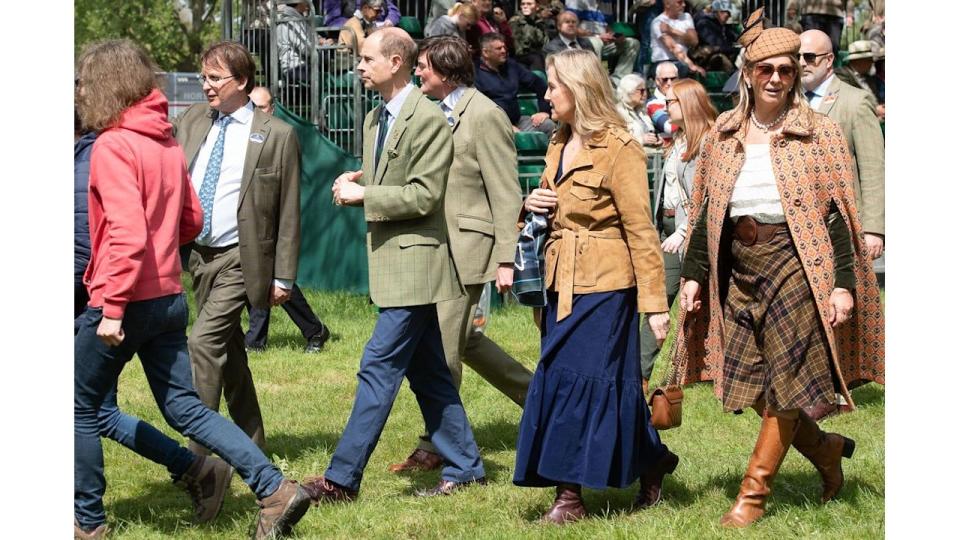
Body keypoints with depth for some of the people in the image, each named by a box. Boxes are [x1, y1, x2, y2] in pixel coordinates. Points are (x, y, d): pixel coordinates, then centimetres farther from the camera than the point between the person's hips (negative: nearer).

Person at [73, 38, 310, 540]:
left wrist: (112, 307, -22)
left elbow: (128, 232, -23)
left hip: (126, 300, -8)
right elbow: (191, 220, 16)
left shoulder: (112, 146, -15)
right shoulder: (167, 144, 10)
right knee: (185, 408, 9)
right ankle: (274, 489, -2)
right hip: (169, 297, 8)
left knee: (81, 407, 10)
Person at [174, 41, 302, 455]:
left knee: (203, 342, -17)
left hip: (239, 259, -6)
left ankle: (196, 455, -14)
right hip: (198, 254, 6)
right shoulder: (189, 122, 7)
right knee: (228, 351, 14)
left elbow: (288, 213, -4)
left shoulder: (276, 135, -6)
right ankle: (251, 445, 26)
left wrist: (283, 276, -5)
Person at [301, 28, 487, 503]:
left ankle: (342, 478, -7)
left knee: (379, 368, -9)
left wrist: (363, 194, -16)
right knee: (427, 373, 13)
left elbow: (423, 196, -19)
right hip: (392, 262, 10)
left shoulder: (428, 121, -15)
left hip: (414, 262, -10)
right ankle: (464, 468, 20)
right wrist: (357, 183, 3)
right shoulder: (375, 119, 14)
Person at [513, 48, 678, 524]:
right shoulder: (559, 145, 13)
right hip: (563, 283, 9)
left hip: (603, 285, -9)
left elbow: (640, 229, -14)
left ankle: (570, 494, 2)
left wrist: (654, 301, -16)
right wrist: (533, 205, 2)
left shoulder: (619, 149, -13)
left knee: (579, 380, -8)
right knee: (559, 380, 8)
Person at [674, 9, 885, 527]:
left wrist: (844, 284, -11)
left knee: (783, 385, -3)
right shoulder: (722, 135, 9)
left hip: (798, 267, -5)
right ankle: (826, 448, 27)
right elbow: (705, 211, 14)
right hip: (740, 271, 5)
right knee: (751, 385, 4)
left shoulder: (819, 134, -3)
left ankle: (754, 491, 9)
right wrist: (694, 274, 9)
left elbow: (838, 213, -5)